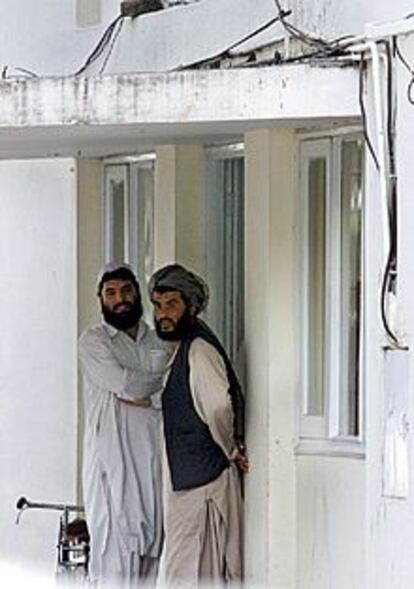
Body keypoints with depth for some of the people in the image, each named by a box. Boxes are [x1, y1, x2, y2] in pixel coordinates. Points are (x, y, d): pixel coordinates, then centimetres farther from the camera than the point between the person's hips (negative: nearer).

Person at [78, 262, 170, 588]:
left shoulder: (158, 341, 15)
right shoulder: (93, 341, 1)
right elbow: (124, 383, -14)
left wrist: (141, 396, -7)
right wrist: (161, 382, 0)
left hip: (154, 455, 4)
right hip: (112, 458, -4)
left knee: (153, 543, 4)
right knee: (116, 544, -7)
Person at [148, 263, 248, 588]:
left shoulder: (198, 349, -17)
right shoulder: (183, 348, 15)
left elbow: (219, 405, -30)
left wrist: (230, 450, -15)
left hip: (201, 479, -10)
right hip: (186, 479, 10)